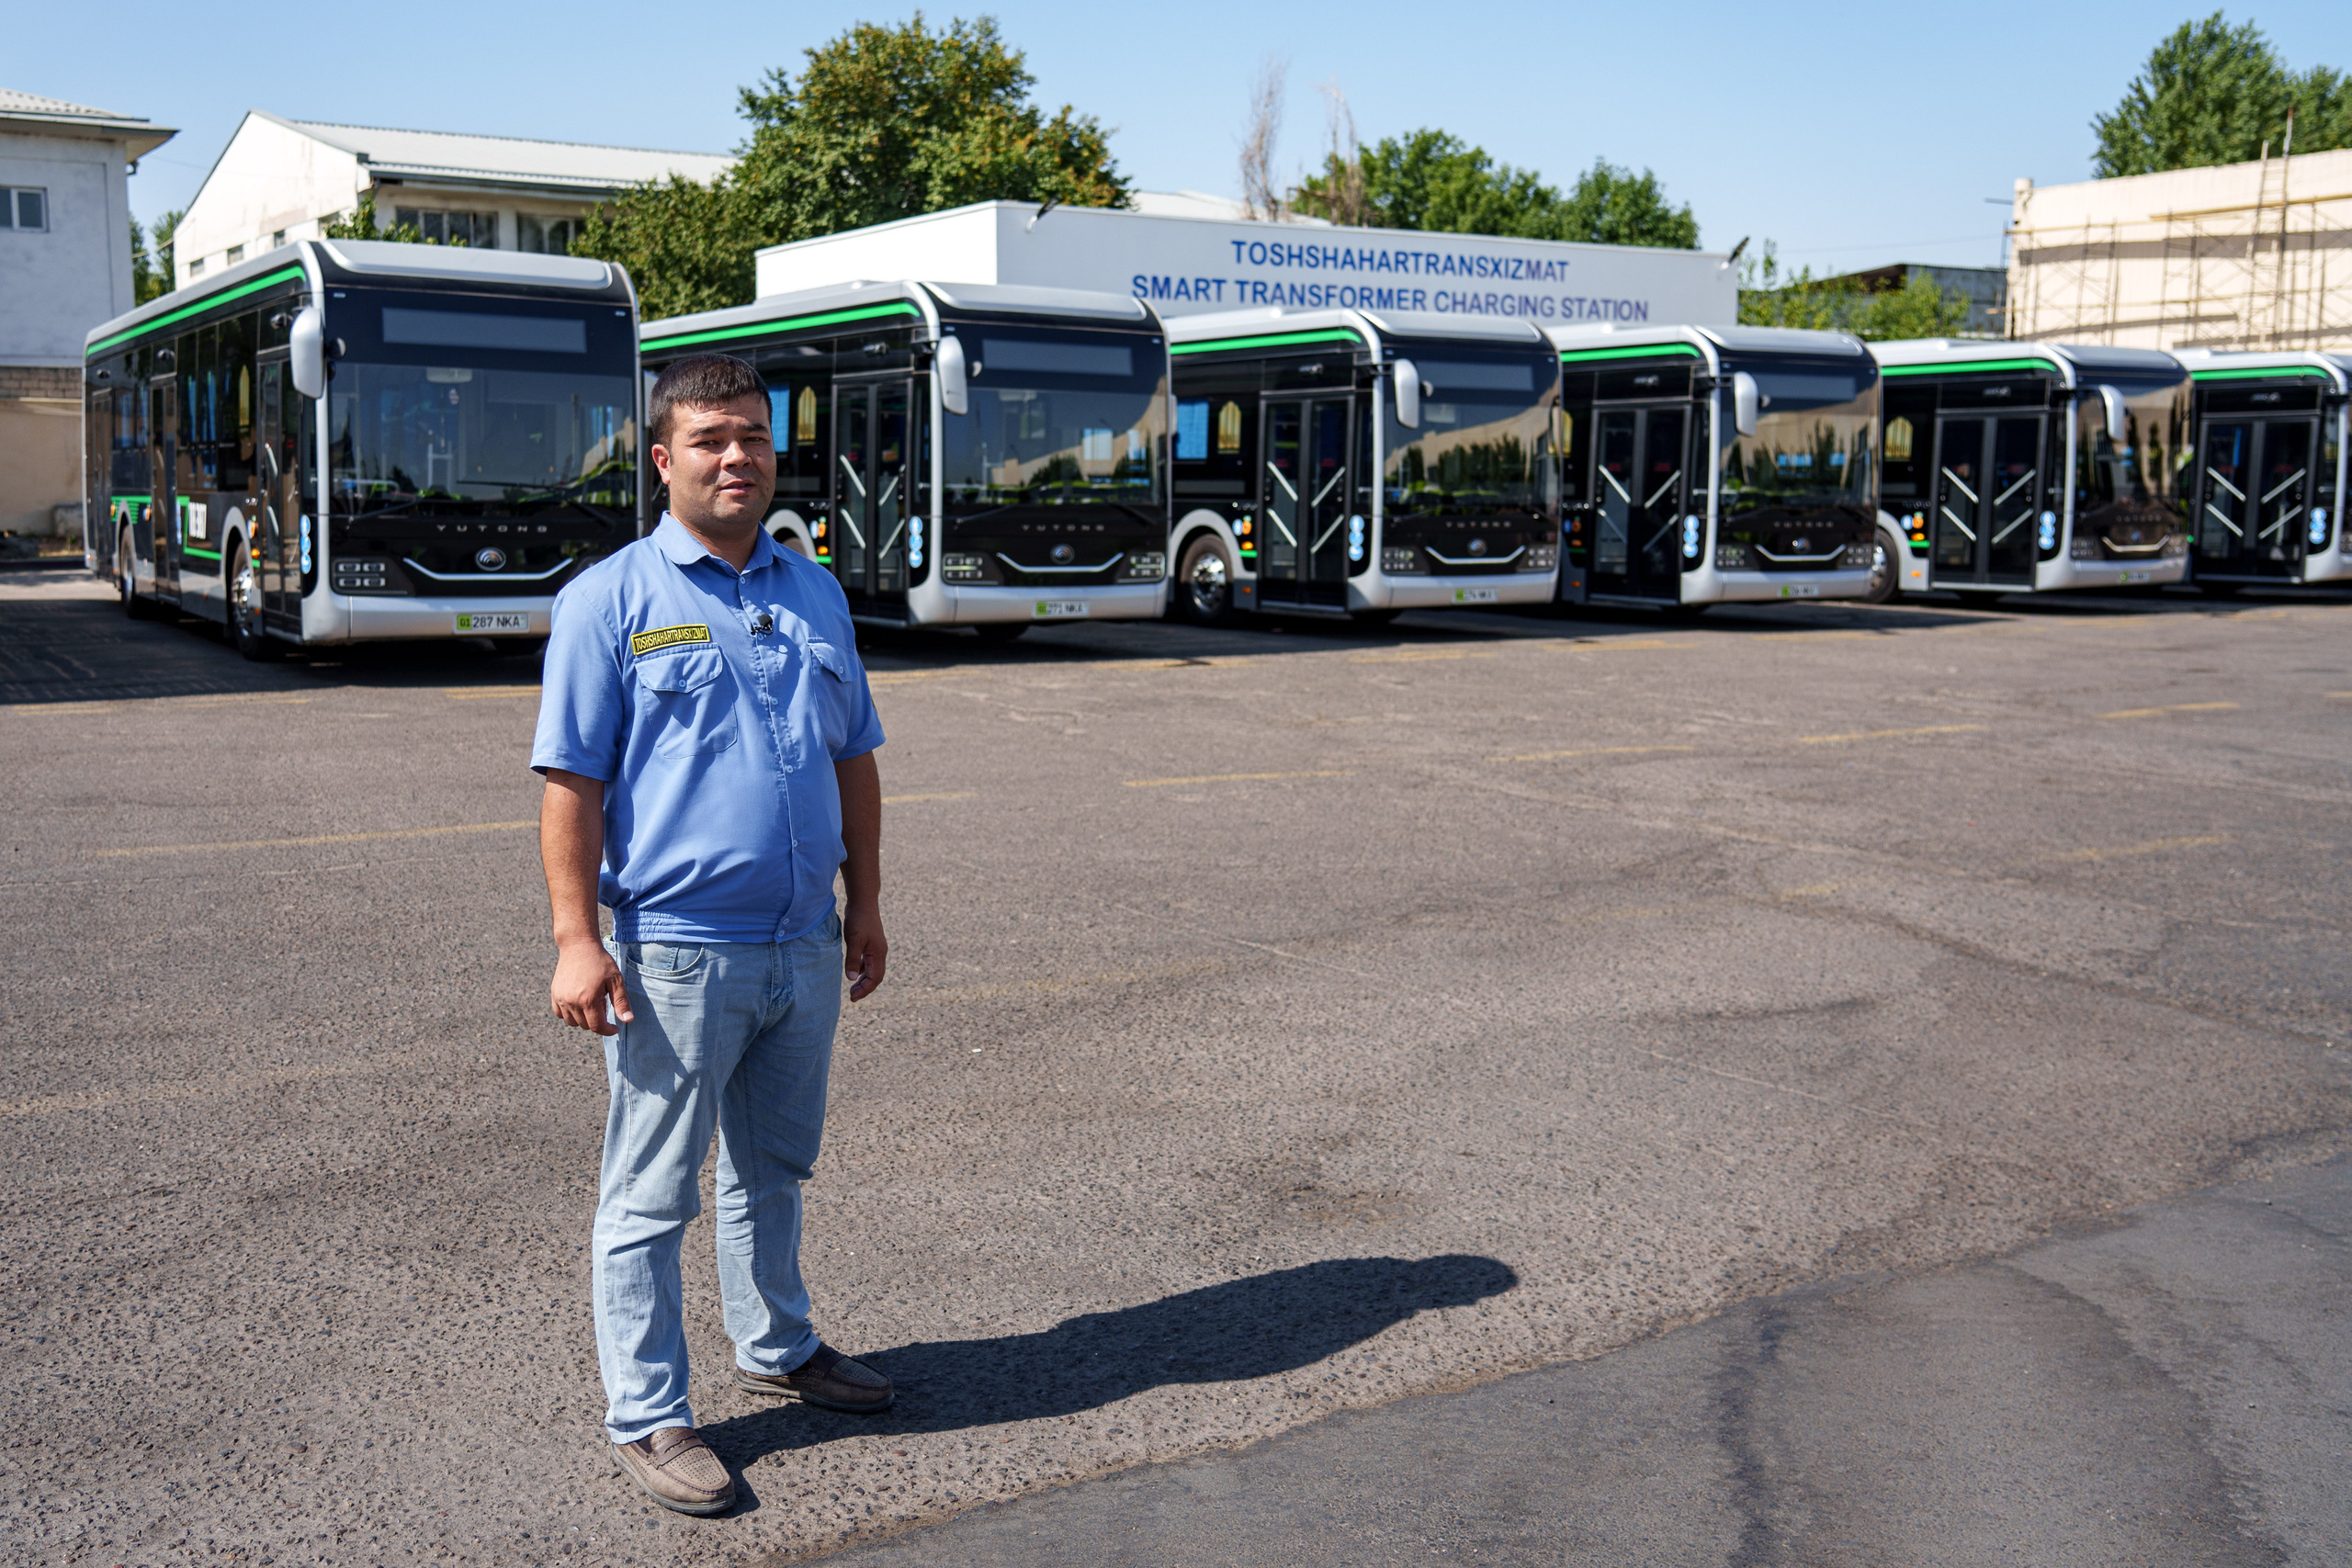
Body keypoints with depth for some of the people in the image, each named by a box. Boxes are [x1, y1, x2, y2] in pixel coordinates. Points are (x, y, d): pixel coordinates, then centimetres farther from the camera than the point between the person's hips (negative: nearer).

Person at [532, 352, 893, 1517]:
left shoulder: (816, 593, 11)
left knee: (774, 1168, 21)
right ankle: (645, 1419, 15)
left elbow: (854, 760, 16)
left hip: (805, 949, 6)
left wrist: (863, 905, 15)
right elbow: (571, 782, -10)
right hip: (675, 953, -5)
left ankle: (776, 1348, 40)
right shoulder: (612, 599, -7)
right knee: (650, 1196, 4)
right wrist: (577, 940, -16)